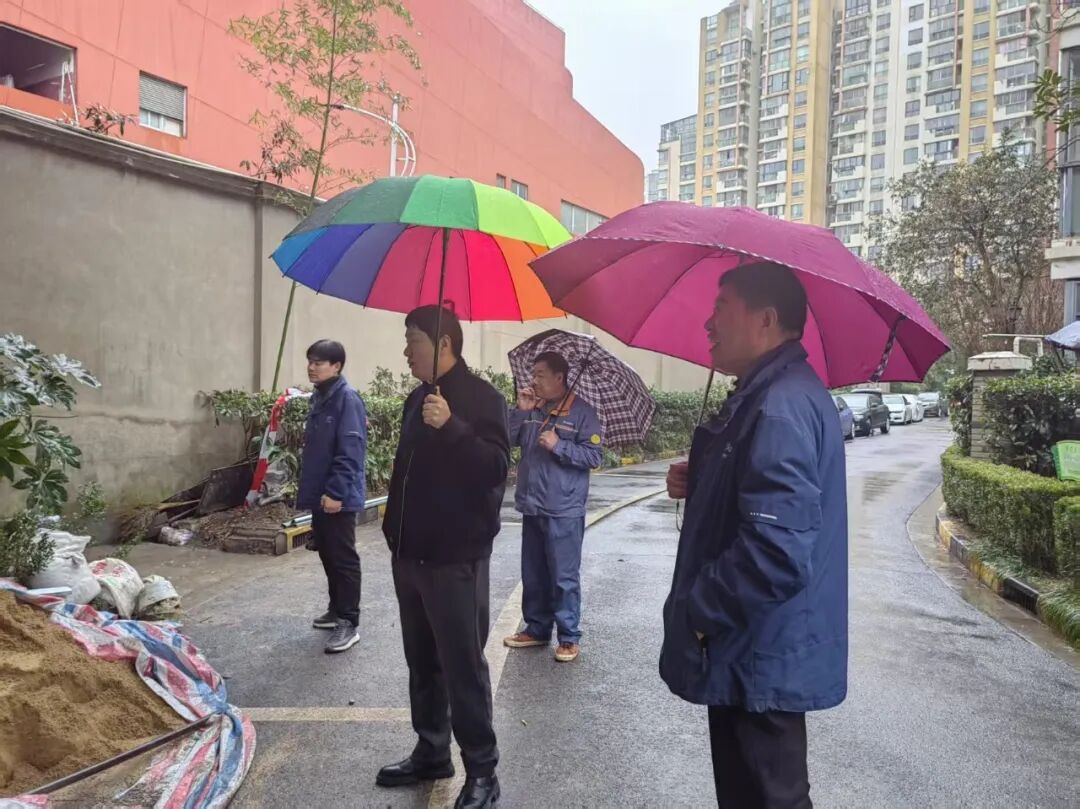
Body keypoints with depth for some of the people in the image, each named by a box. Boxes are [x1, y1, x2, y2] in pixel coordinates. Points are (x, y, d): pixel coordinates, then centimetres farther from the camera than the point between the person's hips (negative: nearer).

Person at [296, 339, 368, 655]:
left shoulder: (347, 398, -15)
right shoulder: (318, 397, 13)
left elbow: (350, 451, -21)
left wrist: (336, 491, -24)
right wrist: (309, 487, 18)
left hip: (338, 496, -9)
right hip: (320, 493, 9)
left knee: (343, 558, -2)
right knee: (327, 555, 17)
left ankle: (349, 622, 6)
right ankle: (337, 610, 31)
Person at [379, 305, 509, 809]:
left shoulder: (479, 397, -12)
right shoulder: (418, 398, 14)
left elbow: (496, 468, -24)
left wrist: (452, 427, -35)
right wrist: (395, 529, 21)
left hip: (455, 558, -8)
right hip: (411, 553, 8)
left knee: (463, 665, -1)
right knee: (422, 662, 17)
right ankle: (431, 752, 32)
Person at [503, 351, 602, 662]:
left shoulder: (582, 412, -7)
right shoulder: (531, 409, 9)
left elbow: (595, 456, -12)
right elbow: (506, 441, 1)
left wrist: (558, 445, -20)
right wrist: (521, 411, -9)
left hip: (564, 511, -6)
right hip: (532, 508, 6)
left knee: (564, 577, 1)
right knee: (533, 574, 15)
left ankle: (569, 637, 13)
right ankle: (537, 629, 29)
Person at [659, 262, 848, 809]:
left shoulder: (780, 407, -25)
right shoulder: (768, 393, 11)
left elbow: (775, 555, -32)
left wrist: (693, 612, -18)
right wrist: (698, 484, 3)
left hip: (761, 661, -10)